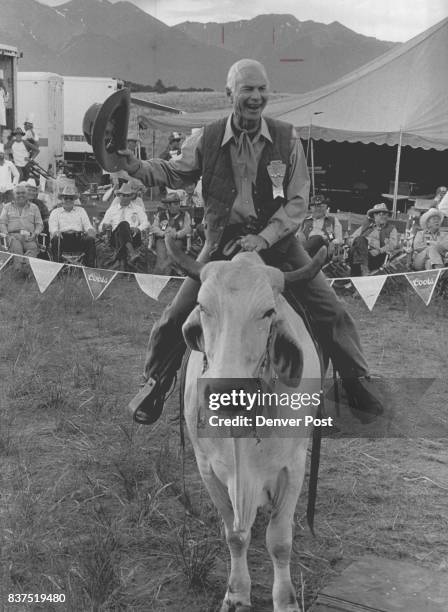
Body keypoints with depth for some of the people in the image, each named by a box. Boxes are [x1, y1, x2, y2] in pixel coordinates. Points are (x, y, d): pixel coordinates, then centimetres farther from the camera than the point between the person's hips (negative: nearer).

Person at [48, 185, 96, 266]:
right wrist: (56, 232, -21)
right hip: (63, 237, -1)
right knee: (56, 240, -36)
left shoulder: (80, 210, 26)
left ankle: (90, 268, -35)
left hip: (79, 238, 1)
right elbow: (52, 229, 5)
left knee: (90, 240, -31)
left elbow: (88, 226, 15)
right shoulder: (55, 212, 21)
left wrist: (91, 231, -11)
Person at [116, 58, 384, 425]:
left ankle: (360, 388, 17)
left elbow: (298, 201, -6)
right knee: (176, 318, -5)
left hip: (278, 240, 0)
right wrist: (135, 165, -10)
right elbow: (173, 174, 9)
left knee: (331, 313, -3)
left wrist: (264, 237, -18)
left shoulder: (286, 138, -6)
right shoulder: (207, 140, -4)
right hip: (223, 241, 0)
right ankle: (155, 386, 20)